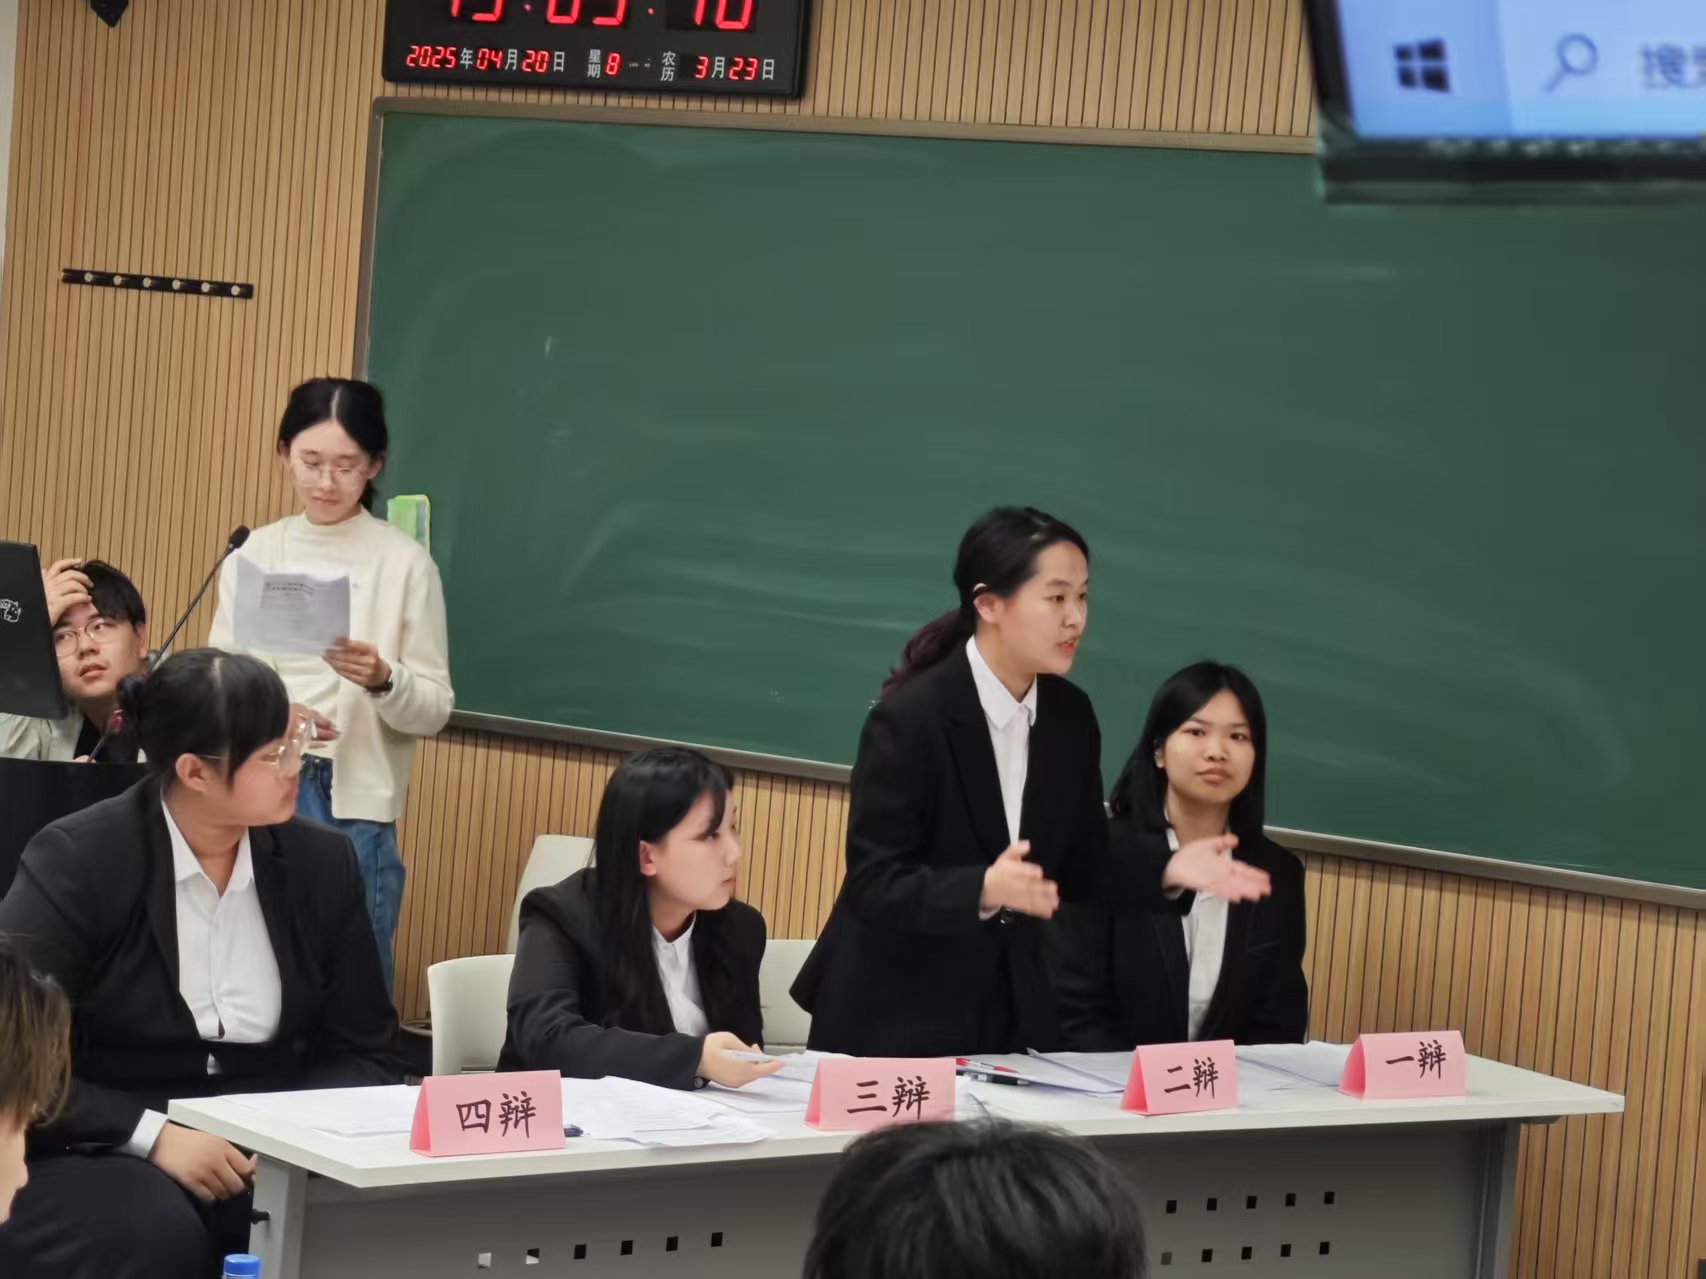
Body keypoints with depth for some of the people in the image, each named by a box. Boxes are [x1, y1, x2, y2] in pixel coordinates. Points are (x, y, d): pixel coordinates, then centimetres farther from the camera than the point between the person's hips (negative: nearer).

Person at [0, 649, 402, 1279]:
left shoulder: (322, 861, 5)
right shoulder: (76, 860, -9)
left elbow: (364, 1051, 9)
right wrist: (152, 1134, -24)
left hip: (269, 1155, 4)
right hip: (100, 1155, -4)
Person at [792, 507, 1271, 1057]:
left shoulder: (1071, 716, 1)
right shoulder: (909, 718, -18)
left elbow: (1079, 865, 8)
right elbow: (872, 884, -20)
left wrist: (1166, 875, -9)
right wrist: (984, 889, -36)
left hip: (1013, 1010, 6)